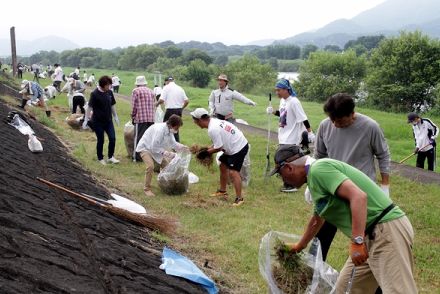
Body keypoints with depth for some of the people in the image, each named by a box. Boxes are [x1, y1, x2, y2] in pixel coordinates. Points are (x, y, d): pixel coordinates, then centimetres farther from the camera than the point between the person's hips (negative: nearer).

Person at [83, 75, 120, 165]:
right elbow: (90, 107, -14)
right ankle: (100, 158, 22)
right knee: (100, 140, 5)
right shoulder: (95, 94, -14)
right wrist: (86, 120, -15)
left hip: (108, 120, 5)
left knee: (112, 138, -2)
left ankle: (111, 157, 13)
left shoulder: (109, 92, 2)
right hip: (98, 121, -5)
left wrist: (115, 116, 17)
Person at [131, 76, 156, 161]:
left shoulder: (136, 91, 0)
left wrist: (133, 117, 7)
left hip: (140, 118, -5)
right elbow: (153, 104, 14)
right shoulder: (151, 91, 17)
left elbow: (134, 106, -3)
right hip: (151, 118, 5)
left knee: (138, 138, -1)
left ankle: (137, 157, 0)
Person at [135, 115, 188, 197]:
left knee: (166, 164, 12)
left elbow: (173, 143, 7)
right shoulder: (160, 129, -34)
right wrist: (165, 152, -34)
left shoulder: (169, 130, -8)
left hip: (155, 149, 9)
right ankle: (147, 189, -14)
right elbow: (154, 147, -32)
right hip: (145, 148, -9)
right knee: (150, 166, -28)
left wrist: (182, 147, -9)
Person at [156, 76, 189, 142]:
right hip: (179, 110, 6)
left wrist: (156, 104, 5)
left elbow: (161, 100, -14)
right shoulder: (180, 88, 11)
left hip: (170, 110, -6)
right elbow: (186, 101, 7)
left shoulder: (166, 88, -4)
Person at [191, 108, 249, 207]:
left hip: (238, 147, -11)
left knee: (233, 172, -14)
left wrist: (206, 152, -5)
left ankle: (239, 198, -11)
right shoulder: (214, 121, 7)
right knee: (223, 166, 20)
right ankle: (222, 191, 31)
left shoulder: (212, 129, -24)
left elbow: (218, 148, -18)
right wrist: (208, 148, 8)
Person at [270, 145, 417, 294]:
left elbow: (358, 196, -26)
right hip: (370, 236, 10)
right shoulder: (315, 175, 19)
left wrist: (357, 242, -29)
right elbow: (317, 220, 37)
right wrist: (300, 246, 52)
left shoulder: (318, 169, -12)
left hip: (387, 230, -10)